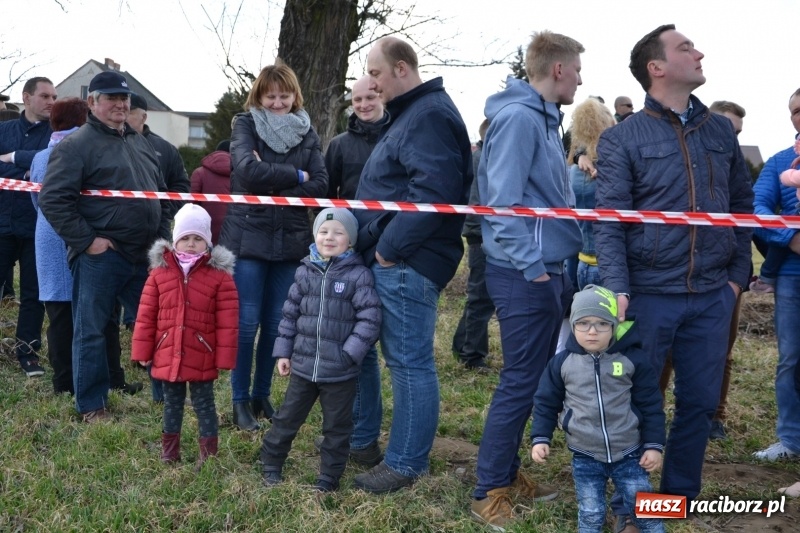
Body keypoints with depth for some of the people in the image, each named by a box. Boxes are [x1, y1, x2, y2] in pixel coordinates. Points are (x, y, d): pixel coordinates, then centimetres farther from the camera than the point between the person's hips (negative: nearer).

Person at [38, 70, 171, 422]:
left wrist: (163, 238, 13)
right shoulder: (77, 145, -7)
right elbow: (53, 198, -14)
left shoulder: (140, 143, 16)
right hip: (99, 256, -7)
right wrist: (85, 240, -16)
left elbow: (160, 195, 24)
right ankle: (92, 405, 13)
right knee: (91, 331, 2)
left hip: (144, 256, 7)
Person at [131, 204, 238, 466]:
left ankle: (209, 453, 19)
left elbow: (227, 322, -8)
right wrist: (142, 351, 0)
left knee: (204, 405, 9)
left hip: (202, 359, -3)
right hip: (167, 356, 3)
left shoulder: (219, 274, -7)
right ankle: (169, 451, 30)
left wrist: (224, 357, -10)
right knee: (172, 404, 17)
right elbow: (146, 315, 2)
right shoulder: (160, 271, 0)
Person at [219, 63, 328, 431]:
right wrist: (296, 176, -11)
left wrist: (275, 191, -13)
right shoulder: (246, 125, 1)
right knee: (246, 322, -1)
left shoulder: (306, 133, 9)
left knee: (276, 324, 8)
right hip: (248, 235, -3)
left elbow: (320, 184, -2)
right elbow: (248, 169, -17)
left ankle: (262, 396, 22)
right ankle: (240, 401, 11)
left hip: (290, 239, 3)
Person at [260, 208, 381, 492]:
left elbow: (369, 319, -12)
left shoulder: (359, 275, -10)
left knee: (337, 426, 11)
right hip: (302, 364, 3)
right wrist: (283, 351, 7)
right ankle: (270, 463, 32)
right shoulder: (305, 271, 4)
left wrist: (350, 354, -18)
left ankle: (329, 476, 26)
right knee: (287, 418, 15)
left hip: (340, 371, -3)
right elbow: (290, 313, 10)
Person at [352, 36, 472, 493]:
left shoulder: (430, 116, -14)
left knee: (409, 361, -3)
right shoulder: (414, 113, 20)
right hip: (390, 258, 11)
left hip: (406, 262, -11)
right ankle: (361, 437, 31)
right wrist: (381, 246, 17)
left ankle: (408, 463, 6)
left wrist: (391, 246, -20)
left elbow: (433, 193, -26)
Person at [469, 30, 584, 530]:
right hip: (527, 274, -10)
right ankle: (490, 493, 8)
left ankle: (507, 472, 28)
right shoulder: (519, 117, -16)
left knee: (536, 379, 16)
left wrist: (554, 267, 17)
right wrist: (533, 267, -21)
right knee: (521, 383, -3)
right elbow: (503, 202, -22)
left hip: (548, 269, 10)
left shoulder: (543, 117, 15)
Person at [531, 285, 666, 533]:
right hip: (585, 457, 1)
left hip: (629, 453, 0)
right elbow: (546, 403, 6)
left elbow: (650, 405, -2)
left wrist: (654, 445, -3)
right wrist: (540, 438, -2)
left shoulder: (633, 360, -8)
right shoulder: (562, 363, -5)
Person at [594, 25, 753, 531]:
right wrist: (618, 289, -20)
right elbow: (609, 221, -9)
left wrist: (738, 274, 7)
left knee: (700, 403, 11)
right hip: (649, 294, -4)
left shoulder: (721, 131, 11)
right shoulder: (622, 138, -4)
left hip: (712, 297, 4)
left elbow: (742, 204, 15)